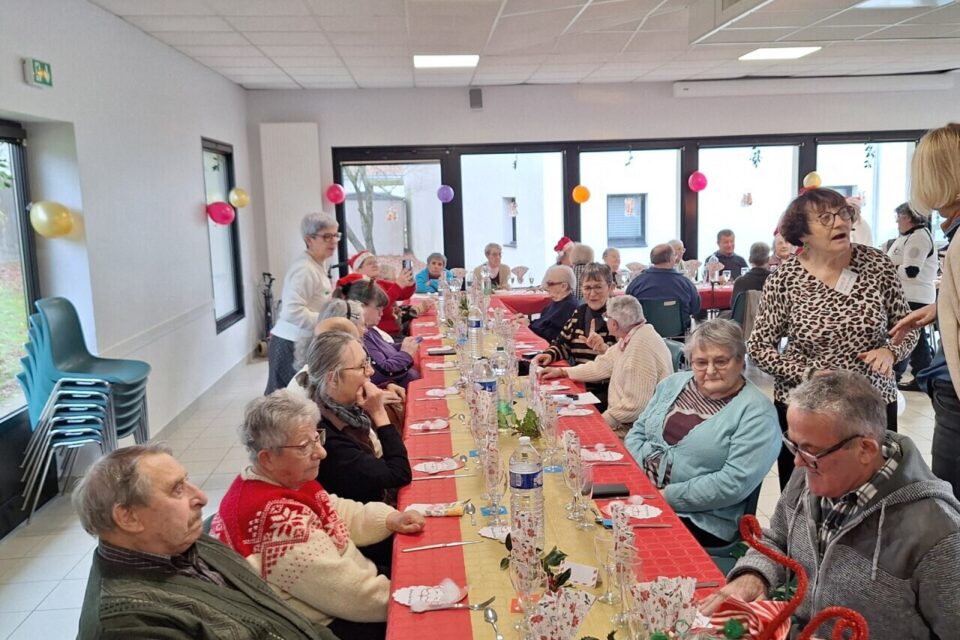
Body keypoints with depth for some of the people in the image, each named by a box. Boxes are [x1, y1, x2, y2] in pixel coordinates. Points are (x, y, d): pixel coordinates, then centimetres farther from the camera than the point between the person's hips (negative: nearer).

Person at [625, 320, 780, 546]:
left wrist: (668, 497, -18)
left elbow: (735, 483, -17)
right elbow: (637, 432, 14)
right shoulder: (674, 383, 11)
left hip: (700, 521, -5)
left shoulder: (756, 411, -9)